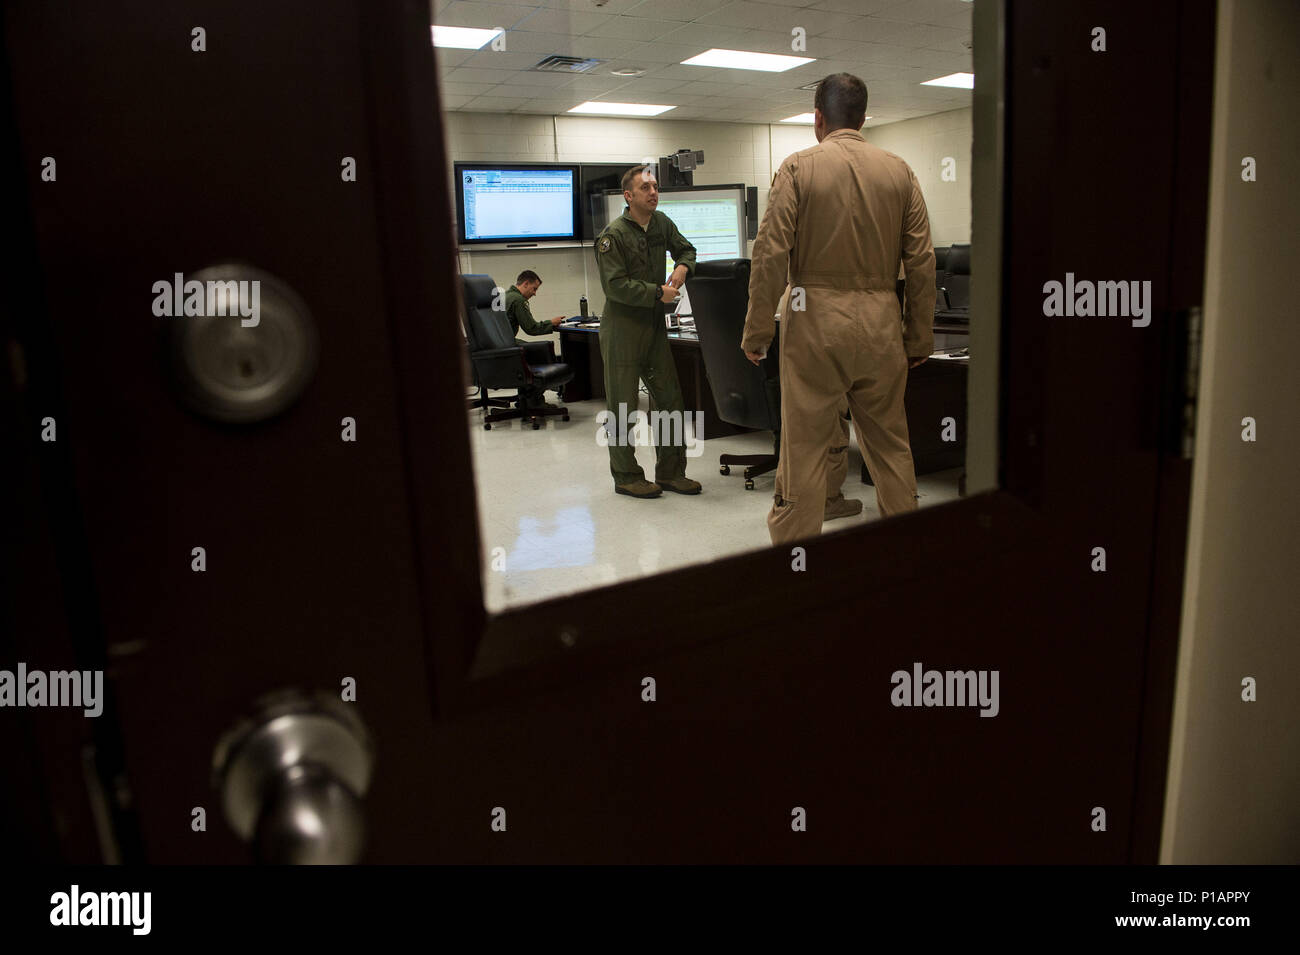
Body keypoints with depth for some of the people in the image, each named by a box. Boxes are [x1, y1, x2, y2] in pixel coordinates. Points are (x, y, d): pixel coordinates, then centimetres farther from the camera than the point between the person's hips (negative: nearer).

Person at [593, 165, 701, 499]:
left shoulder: (661, 223, 8)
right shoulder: (612, 235, -13)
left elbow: (686, 249, 23)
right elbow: (615, 286, -19)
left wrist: (683, 267, 0)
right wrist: (659, 292, -18)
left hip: (654, 324, 7)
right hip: (621, 329, -7)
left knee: (670, 399, 7)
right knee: (623, 406, 0)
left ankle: (670, 472, 17)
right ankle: (626, 477, 12)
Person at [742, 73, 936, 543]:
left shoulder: (798, 167, -2)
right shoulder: (899, 171, 8)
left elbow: (771, 253, -8)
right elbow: (922, 261, 6)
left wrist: (756, 332, -3)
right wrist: (920, 337, 12)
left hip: (817, 318, -3)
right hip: (882, 320, 4)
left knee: (805, 444, 1)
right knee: (890, 442, 13)